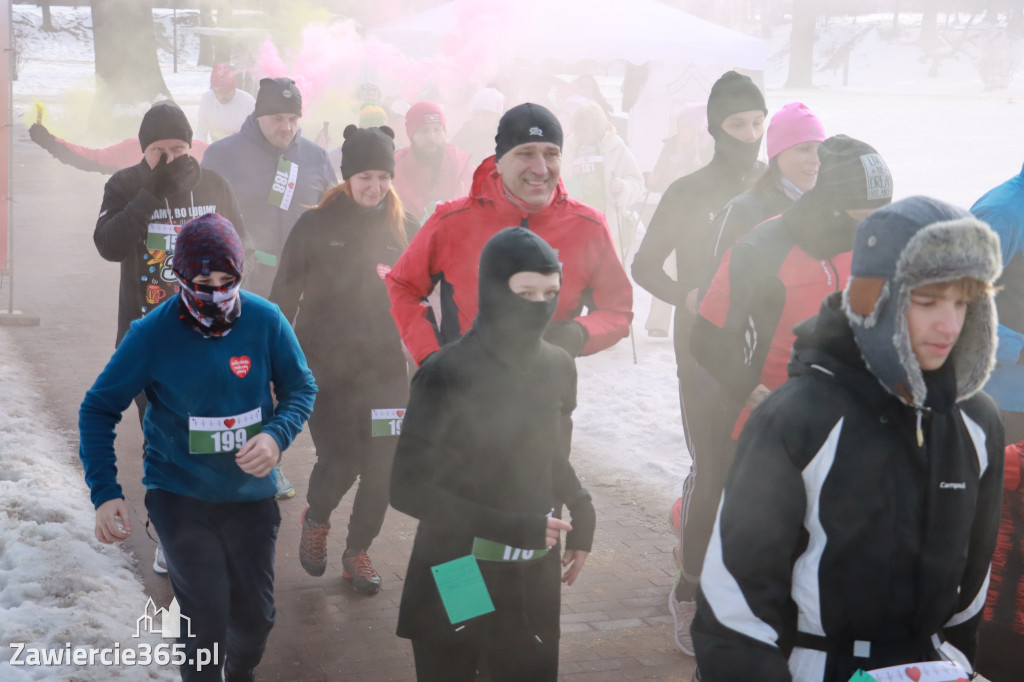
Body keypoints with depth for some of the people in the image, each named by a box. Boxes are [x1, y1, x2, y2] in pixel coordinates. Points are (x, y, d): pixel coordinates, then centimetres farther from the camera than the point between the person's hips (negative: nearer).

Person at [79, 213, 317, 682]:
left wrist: (276, 436, -19)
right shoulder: (152, 335, -13)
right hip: (180, 493, -2)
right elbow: (99, 410, -6)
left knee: (255, 615, 14)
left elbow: (301, 389, 2)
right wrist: (104, 493, -16)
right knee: (204, 620, -9)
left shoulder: (265, 321, -9)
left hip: (252, 493, 3)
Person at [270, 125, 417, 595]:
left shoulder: (405, 229, 6)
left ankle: (358, 551, 21)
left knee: (381, 466, -1)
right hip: (324, 367, -2)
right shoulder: (316, 225, -1)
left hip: (385, 367, 3)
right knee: (340, 461, -9)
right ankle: (315, 518, 25)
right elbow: (284, 295, 2)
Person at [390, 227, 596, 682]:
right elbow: (407, 488, -16)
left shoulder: (558, 368, -1)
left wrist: (581, 509, -3)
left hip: (533, 579, 4)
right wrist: (510, 526, -20)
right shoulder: (447, 375, -17)